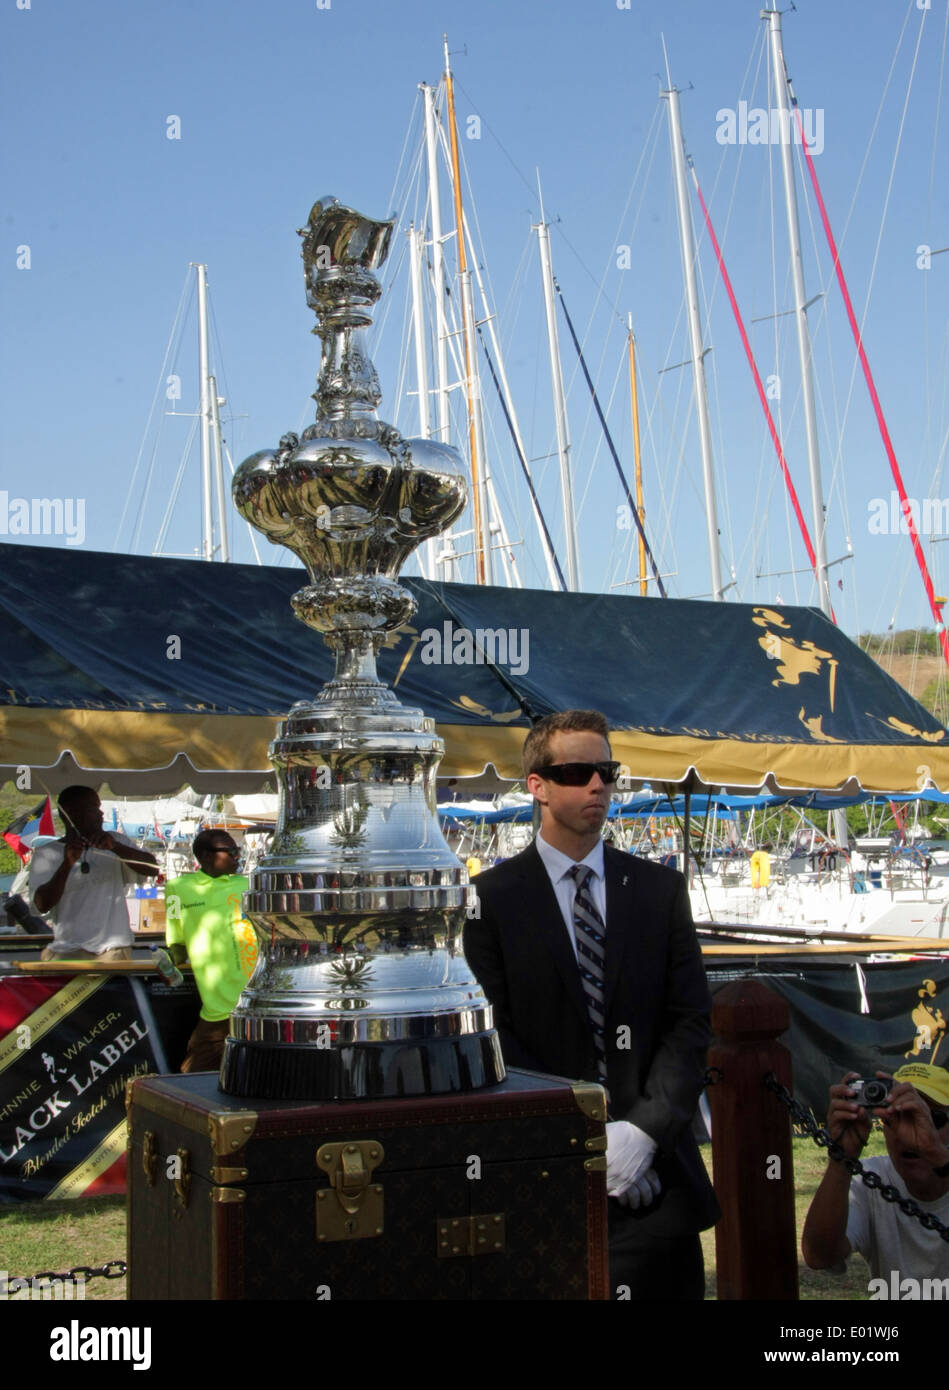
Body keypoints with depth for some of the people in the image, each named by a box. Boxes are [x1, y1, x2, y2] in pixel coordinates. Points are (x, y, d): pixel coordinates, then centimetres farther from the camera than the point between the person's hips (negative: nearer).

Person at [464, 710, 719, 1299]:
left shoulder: (661, 889, 8)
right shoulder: (491, 897, -1)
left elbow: (690, 1020, 2)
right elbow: (496, 1038, -5)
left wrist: (644, 1129, -11)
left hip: (654, 1168, 2)